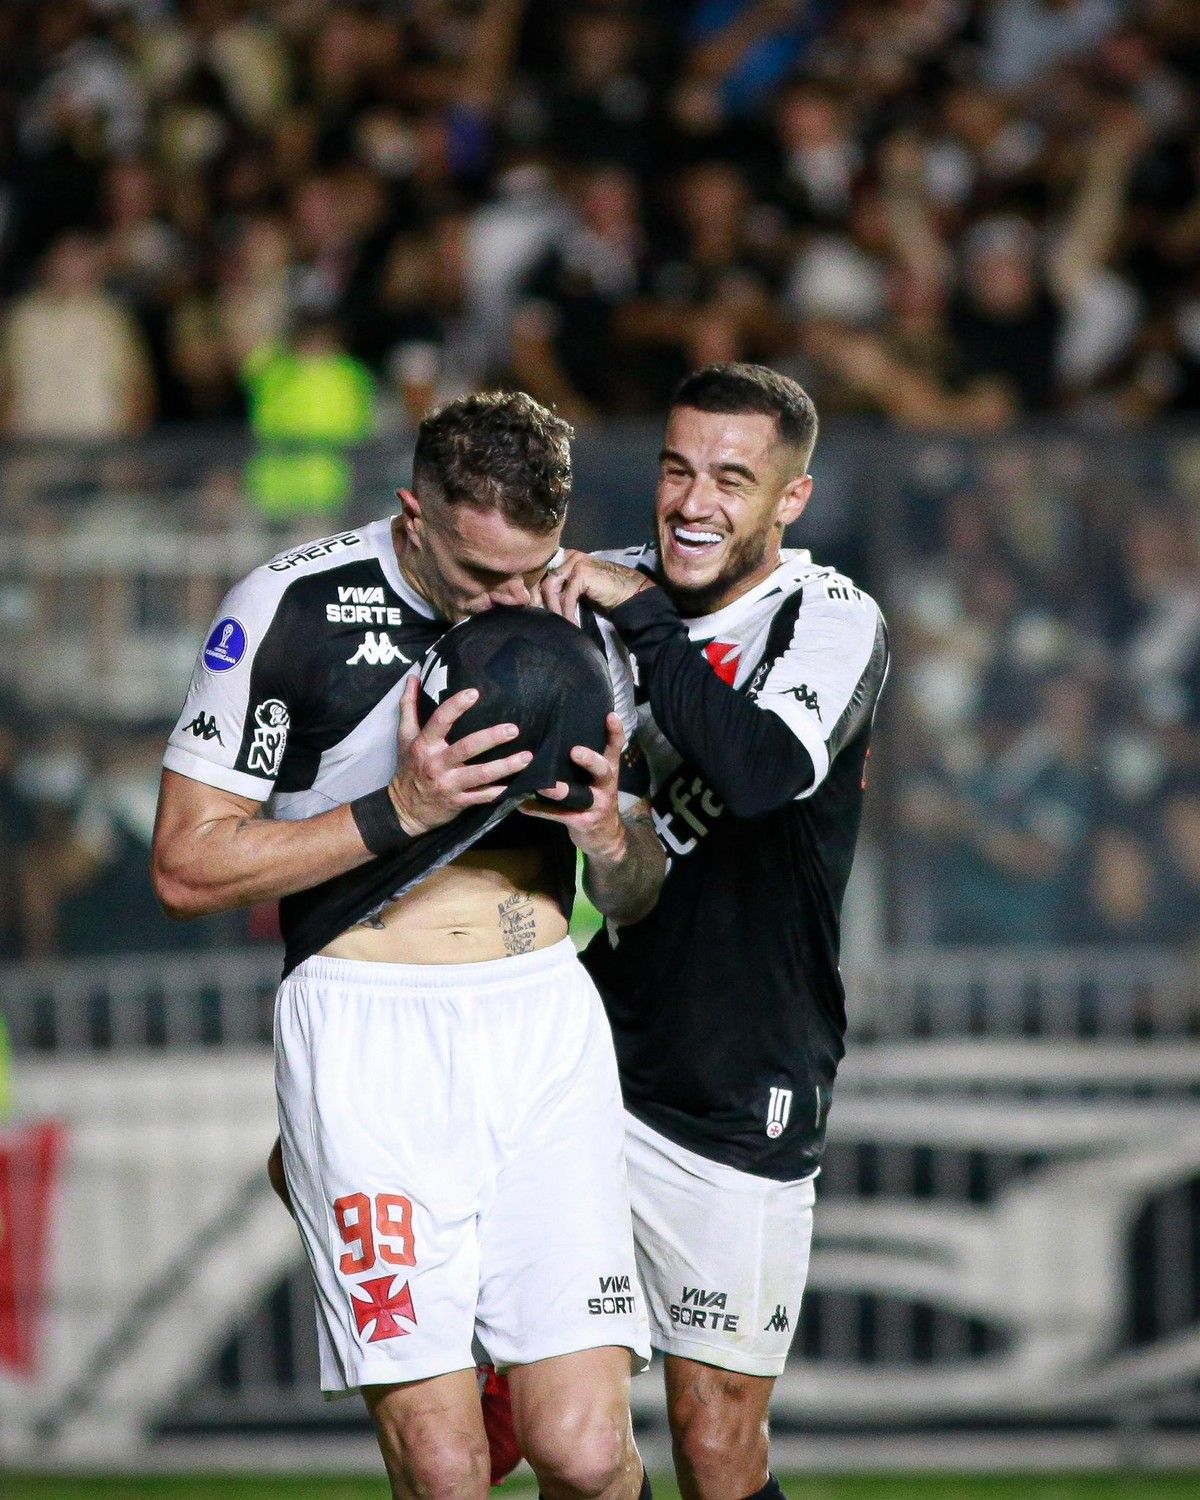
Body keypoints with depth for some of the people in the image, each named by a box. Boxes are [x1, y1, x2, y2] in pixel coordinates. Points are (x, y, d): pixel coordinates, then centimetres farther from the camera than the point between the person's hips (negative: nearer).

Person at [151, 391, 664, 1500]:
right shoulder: (295, 609, -4)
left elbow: (636, 900, 19)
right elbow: (187, 870, -4)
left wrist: (610, 833, -5)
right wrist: (401, 812, -13)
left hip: (546, 1024, 3)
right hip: (368, 1029, -3)